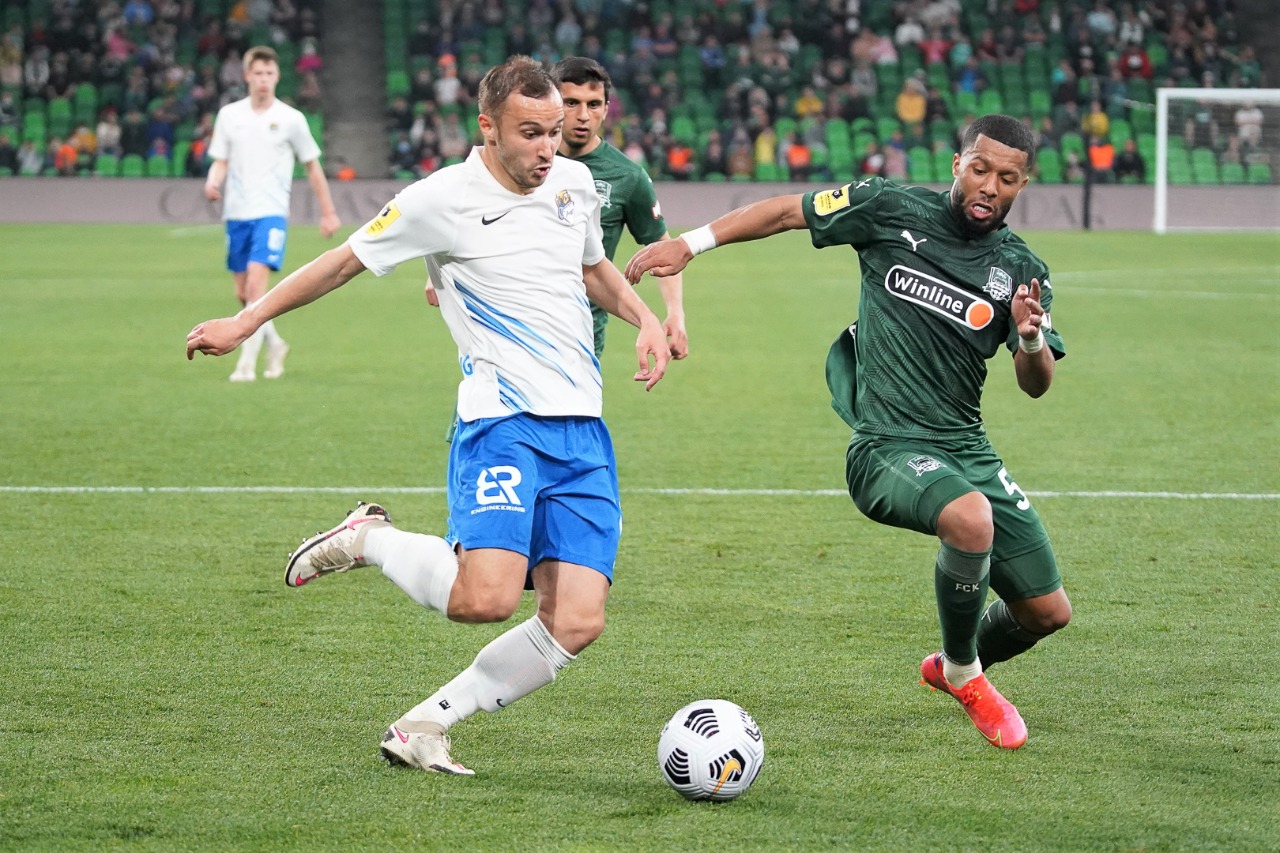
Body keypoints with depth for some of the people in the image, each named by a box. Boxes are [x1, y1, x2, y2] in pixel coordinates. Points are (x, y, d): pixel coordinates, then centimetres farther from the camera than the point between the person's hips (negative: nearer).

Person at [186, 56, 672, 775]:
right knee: (486, 598, -27)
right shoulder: (444, 200, -5)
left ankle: (425, 726, 8)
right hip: (502, 420, -6)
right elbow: (347, 262, 6)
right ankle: (371, 540, 4)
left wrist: (645, 318, 16)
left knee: (577, 623, -7)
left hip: (583, 431, 6)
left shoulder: (575, 183, 13)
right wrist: (247, 321, 8)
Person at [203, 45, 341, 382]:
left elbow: (312, 166, 8)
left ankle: (247, 363, -19)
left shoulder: (291, 119, 0)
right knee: (243, 293, 8)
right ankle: (274, 345, 32)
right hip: (236, 213, 4)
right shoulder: (229, 115, 6)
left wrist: (328, 212, 10)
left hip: (271, 212, -4)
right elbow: (220, 162, 8)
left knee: (256, 282, -20)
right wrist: (212, 182, -15)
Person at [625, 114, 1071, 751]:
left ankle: (954, 667, 41)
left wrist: (1031, 339, -23)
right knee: (971, 519, -37)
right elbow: (789, 212, 8)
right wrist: (691, 242, 3)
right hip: (887, 449, -5)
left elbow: (1036, 384, -1)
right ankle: (963, 673, -9)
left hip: (968, 451, 5)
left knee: (1048, 613, 6)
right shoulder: (893, 210, -3)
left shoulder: (1022, 271, 5)